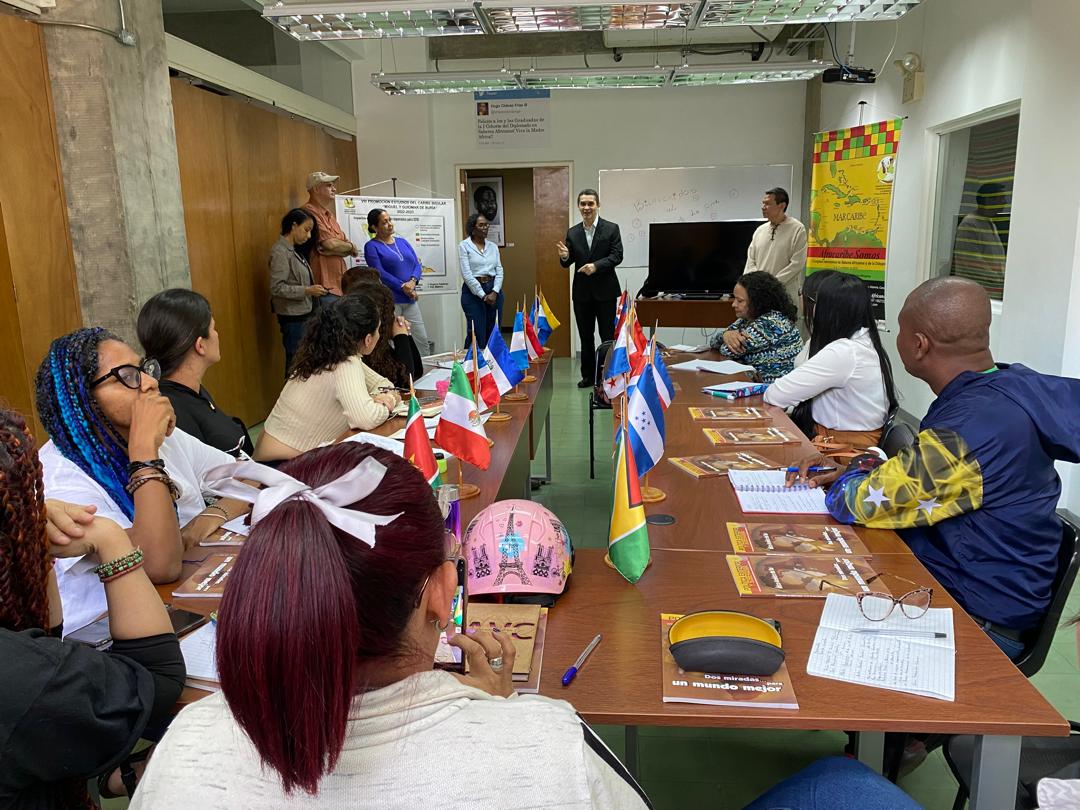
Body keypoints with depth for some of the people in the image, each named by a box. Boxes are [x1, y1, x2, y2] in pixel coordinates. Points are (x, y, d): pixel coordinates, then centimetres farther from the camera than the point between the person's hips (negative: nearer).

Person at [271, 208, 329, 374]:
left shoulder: (294, 250, 12)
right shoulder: (280, 251, -14)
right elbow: (277, 288, -21)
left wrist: (314, 290, 4)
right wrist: (307, 291, -21)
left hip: (303, 314, 9)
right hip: (293, 317, -9)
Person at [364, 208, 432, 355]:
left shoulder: (403, 242, 17)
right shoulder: (372, 246, -1)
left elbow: (417, 265, 11)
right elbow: (380, 273, -11)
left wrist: (413, 281, -10)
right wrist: (403, 287, -15)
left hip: (410, 301, 6)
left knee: (423, 342, 4)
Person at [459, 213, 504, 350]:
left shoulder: (493, 246, 11)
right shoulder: (464, 246, -3)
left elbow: (499, 271, 6)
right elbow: (467, 274, -10)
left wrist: (494, 292, -9)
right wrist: (483, 295, -13)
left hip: (494, 290, 4)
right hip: (473, 291, -4)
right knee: (476, 333, -3)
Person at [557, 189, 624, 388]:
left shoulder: (611, 229, -2)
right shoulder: (572, 233, 7)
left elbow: (617, 256, -9)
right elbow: (567, 263, 7)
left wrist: (596, 266, -23)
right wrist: (564, 257, -16)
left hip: (605, 290, -3)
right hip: (582, 291, 3)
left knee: (608, 336, 3)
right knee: (585, 337, 10)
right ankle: (588, 376, 19)